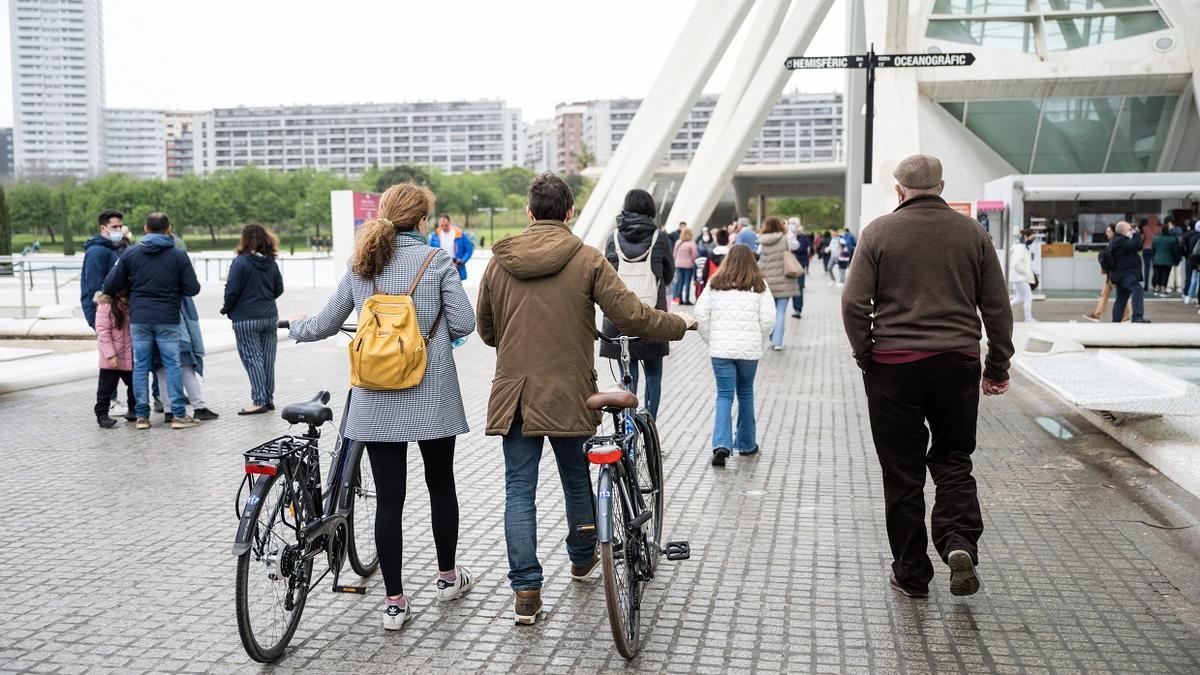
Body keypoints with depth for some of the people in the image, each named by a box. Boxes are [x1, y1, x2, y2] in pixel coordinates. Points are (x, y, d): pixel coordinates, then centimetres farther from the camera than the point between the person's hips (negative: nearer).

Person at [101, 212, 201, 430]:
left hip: (139, 318, 2)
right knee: (173, 365, 3)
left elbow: (111, 285, 2)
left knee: (140, 366, 7)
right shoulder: (178, 255, -3)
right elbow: (192, 289, -4)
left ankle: (142, 415, 10)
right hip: (168, 319, -2)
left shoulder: (130, 253, 3)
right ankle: (178, 415, 3)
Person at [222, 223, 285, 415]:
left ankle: (259, 401, -4)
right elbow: (279, 289, 10)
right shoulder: (271, 263, 4)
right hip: (270, 316, 5)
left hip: (246, 319, -5)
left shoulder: (240, 262, -13)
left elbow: (232, 290, -14)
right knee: (267, 359, 10)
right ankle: (269, 399, 15)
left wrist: (226, 309, 3)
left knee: (252, 359, -1)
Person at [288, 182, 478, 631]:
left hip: (376, 399, 2)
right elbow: (463, 324, -9)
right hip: (431, 394, -2)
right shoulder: (436, 260, -6)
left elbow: (327, 324, 11)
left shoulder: (361, 264, 4)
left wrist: (297, 328, 32)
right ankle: (448, 576, 31)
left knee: (389, 497, 5)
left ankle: (394, 602, 9)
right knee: (440, 483, 17)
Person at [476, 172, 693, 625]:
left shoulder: (498, 263, 2)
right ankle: (582, 558, 40)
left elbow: (485, 331, 12)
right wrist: (681, 324, 6)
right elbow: (630, 315, -12)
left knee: (519, 490, 5)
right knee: (577, 480, 19)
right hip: (568, 393, -1)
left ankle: (526, 592, 3)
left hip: (514, 394, 2)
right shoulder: (587, 260, -7)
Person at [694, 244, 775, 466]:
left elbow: (701, 316, 0)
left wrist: (711, 340, 12)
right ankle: (746, 444, 26)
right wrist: (756, 337, 12)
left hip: (721, 349, 0)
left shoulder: (715, 284, 3)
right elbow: (768, 320, -4)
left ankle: (722, 444, -15)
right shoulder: (759, 286, 1)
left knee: (724, 395, 2)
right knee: (745, 393, 16)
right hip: (749, 349, 0)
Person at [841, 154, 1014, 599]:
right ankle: (959, 541, -7)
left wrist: (865, 354, 5)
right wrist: (998, 367, 15)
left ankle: (912, 574, 14)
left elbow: (854, 302, -7)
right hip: (958, 362, 2)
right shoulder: (972, 232, 6)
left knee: (903, 472, 7)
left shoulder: (879, 232, -1)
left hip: (893, 366, -2)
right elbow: (997, 307, 8)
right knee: (953, 461, 16)